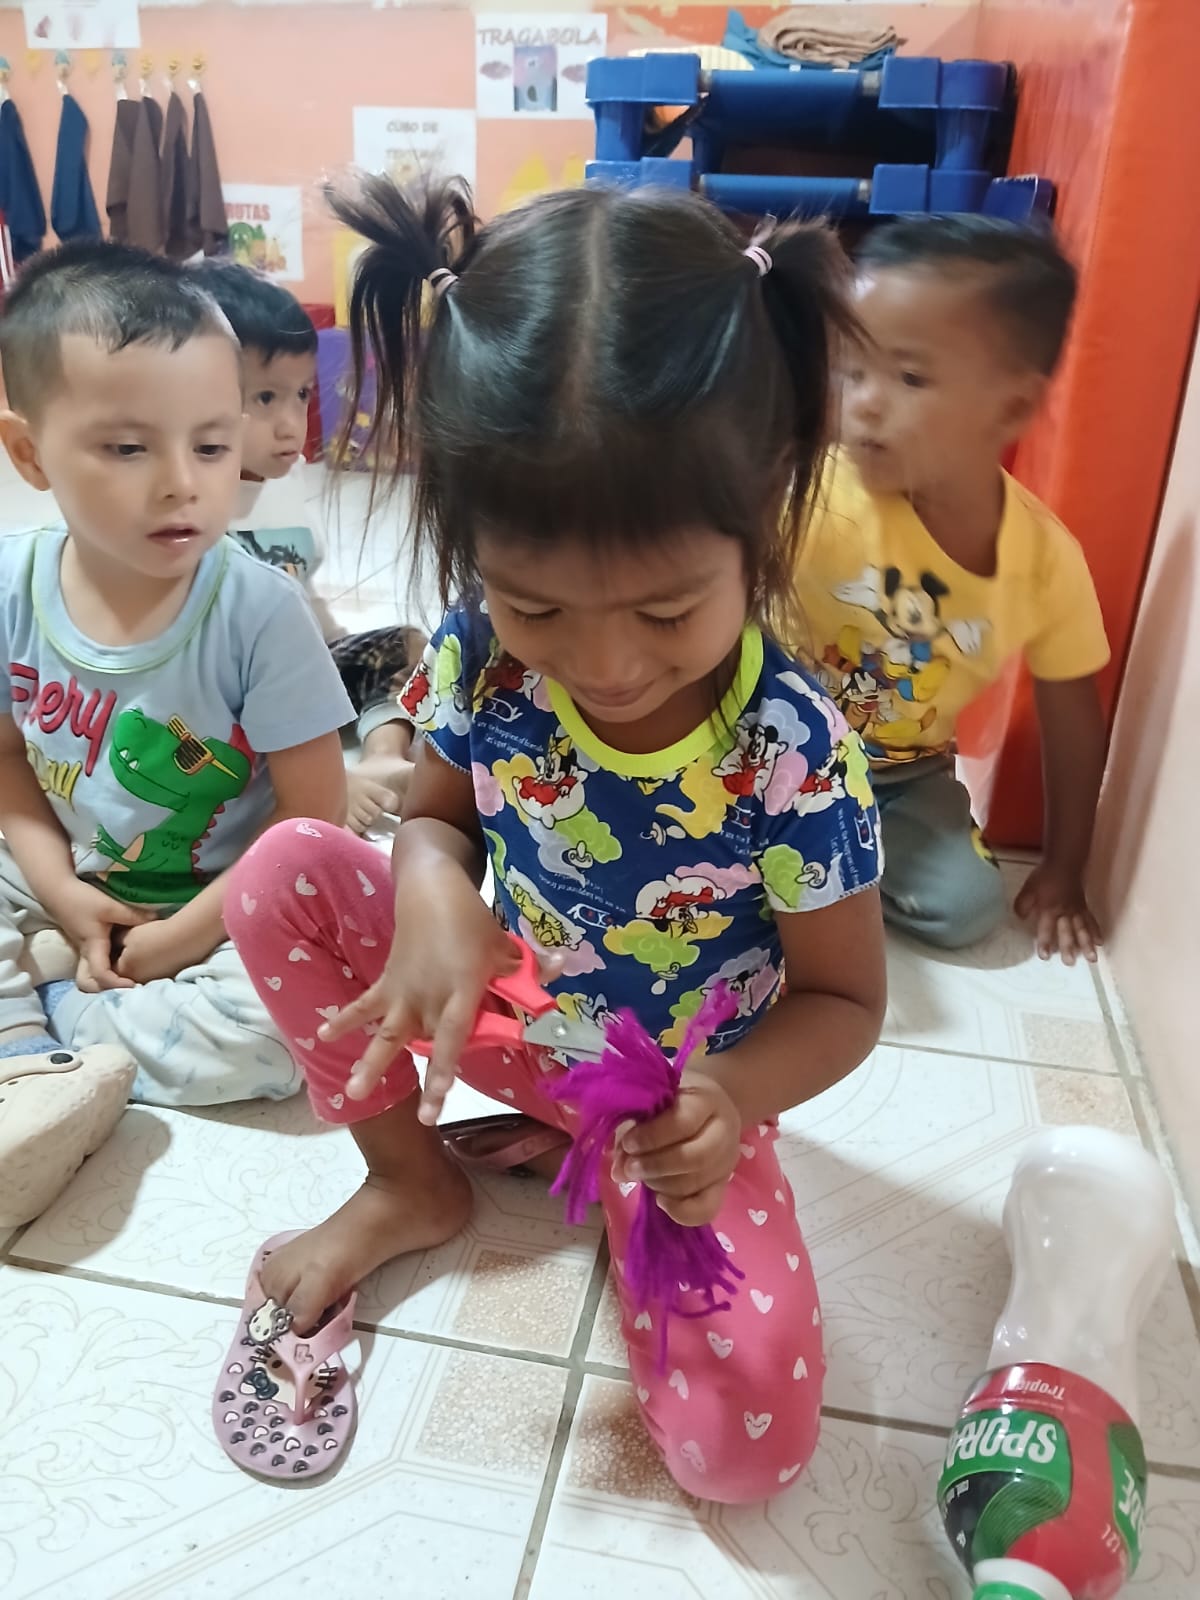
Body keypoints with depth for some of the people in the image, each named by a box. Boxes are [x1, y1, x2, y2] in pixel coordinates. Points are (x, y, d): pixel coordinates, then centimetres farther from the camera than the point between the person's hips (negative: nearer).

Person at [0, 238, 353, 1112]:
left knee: (277, 1034, -28)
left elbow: (316, 814, -17)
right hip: (76, 884, 4)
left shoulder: (260, 611, -23)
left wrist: (194, 931, -17)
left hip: (224, 903, -3)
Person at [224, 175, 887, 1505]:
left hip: (680, 1090, -2)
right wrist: (435, 892, -27)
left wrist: (730, 1093, -38)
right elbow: (437, 814, -2)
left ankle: (605, 1163, 13)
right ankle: (410, 1183, 5)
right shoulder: (479, 658, -20)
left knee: (746, 1448, -14)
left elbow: (842, 999, -16)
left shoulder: (793, 757, -29)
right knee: (282, 876, -15)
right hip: (504, 1007, 3)